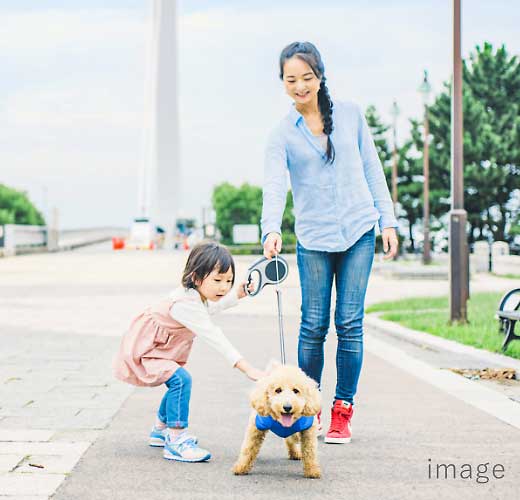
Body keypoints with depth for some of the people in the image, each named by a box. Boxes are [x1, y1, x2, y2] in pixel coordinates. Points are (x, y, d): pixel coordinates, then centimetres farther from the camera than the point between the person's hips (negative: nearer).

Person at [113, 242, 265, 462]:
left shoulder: (196, 296, 0)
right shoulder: (185, 305, -32)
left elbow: (208, 309, 26)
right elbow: (215, 338, -38)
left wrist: (236, 295, 14)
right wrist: (247, 369, -42)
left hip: (154, 350, 11)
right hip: (140, 353, -11)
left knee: (178, 385, 27)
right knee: (181, 379, -28)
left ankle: (160, 430, 47)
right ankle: (176, 441, -25)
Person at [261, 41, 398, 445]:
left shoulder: (350, 115, 5)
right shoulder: (282, 135, -1)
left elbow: (372, 169, 10)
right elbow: (274, 186, -15)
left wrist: (387, 220, 5)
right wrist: (271, 230, -32)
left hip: (358, 232, 1)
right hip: (313, 239, -1)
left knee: (350, 323, 0)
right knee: (313, 326, 1)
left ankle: (343, 411, 10)